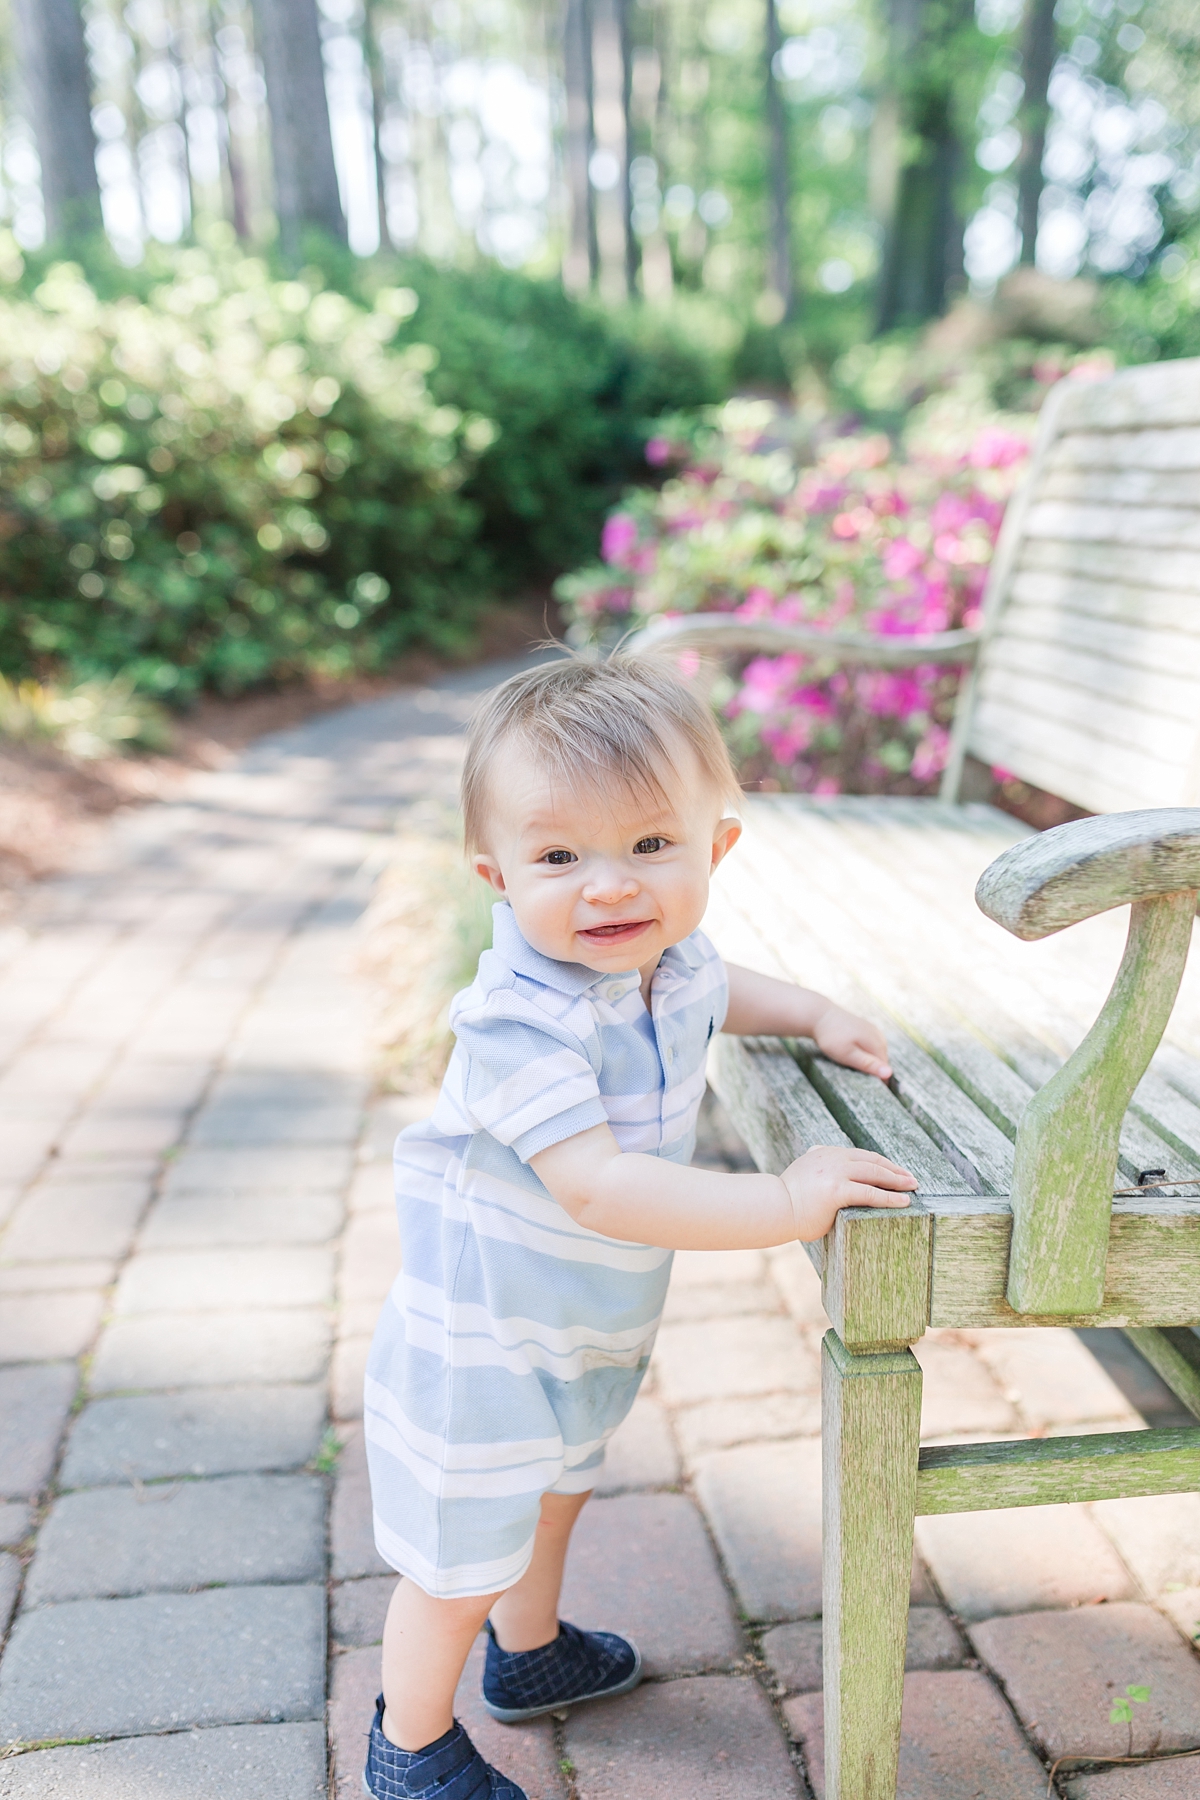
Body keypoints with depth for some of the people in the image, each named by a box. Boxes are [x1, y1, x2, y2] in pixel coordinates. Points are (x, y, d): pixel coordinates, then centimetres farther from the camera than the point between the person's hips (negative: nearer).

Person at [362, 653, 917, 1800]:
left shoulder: (671, 960, -9)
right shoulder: (521, 1021, -35)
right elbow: (596, 1187, -41)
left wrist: (815, 1016, 4)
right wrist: (786, 1203, -39)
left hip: (589, 1325, 8)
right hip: (482, 1339, -8)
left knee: (555, 1490, 31)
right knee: (461, 1561, 12)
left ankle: (530, 1655, 59)